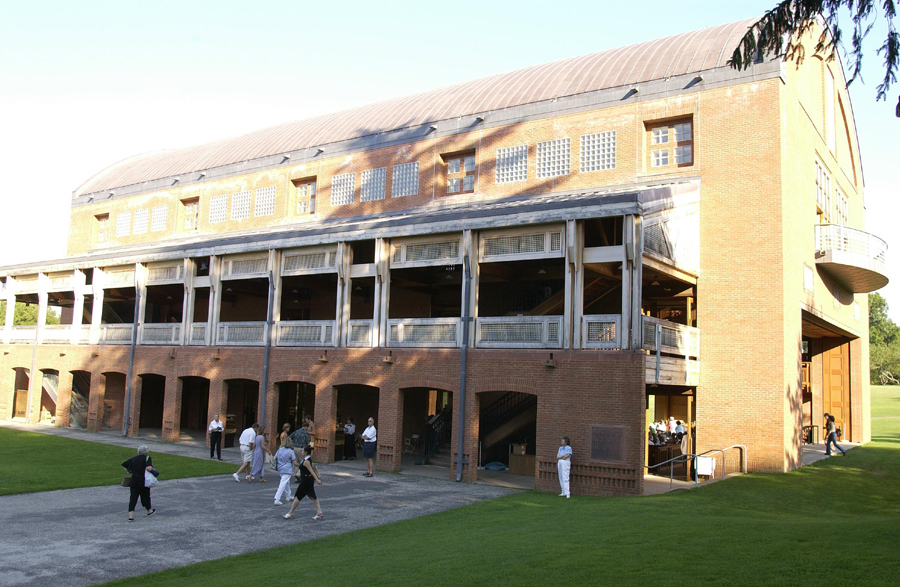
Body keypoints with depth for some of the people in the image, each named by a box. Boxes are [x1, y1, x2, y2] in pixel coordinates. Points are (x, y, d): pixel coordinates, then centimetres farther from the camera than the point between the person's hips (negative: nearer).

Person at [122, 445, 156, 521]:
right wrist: (151, 465, -3)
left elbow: (123, 465, 13)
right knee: (145, 496, 15)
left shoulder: (133, 459, 9)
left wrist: (129, 471, 20)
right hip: (143, 482, -3)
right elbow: (149, 468, -23)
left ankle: (130, 516, -9)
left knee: (133, 498, 1)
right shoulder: (147, 458, -8)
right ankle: (149, 511, 35)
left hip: (134, 482, 3)